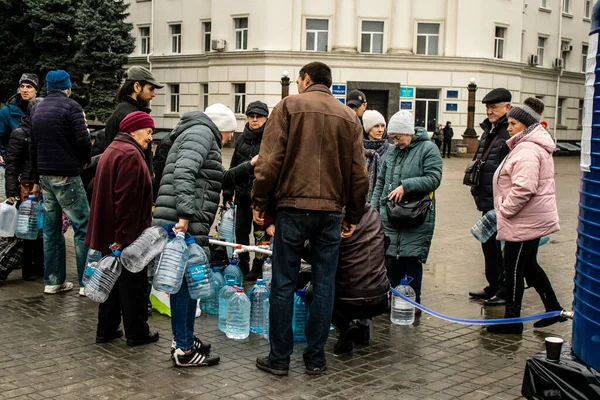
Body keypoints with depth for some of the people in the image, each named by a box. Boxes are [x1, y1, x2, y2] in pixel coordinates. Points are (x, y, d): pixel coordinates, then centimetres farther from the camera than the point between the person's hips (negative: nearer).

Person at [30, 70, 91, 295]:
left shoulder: (38, 109, 14)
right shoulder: (71, 106, -8)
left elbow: (33, 147, 16)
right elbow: (83, 140, -18)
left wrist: (38, 176, 20)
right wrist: (85, 160, 1)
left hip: (45, 175, 8)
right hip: (66, 175, -7)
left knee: (51, 228, 11)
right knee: (82, 226, -3)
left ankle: (53, 281, 15)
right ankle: (86, 282, -4)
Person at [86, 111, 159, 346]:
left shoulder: (113, 150, 17)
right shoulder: (130, 154, -17)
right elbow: (127, 199, -24)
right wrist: (124, 235, -25)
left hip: (109, 232, 10)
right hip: (126, 235, -10)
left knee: (113, 280, 16)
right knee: (133, 284, 1)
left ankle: (106, 330, 23)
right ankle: (137, 333, 10)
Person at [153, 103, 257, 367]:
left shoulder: (202, 136, 26)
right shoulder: (202, 132, -6)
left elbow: (217, 182, 31)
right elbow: (183, 173, -22)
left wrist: (248, 167, 25)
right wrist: (185, 214, -29)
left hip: (188, 223, 10)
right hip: (183, 223, -10)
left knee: (187, 281, 17)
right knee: (187, 281, -4)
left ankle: (184, 339, 28)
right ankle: (184, 350, 3)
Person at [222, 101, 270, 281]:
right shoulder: (241, 140, 14)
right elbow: (233, 168, 20)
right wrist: (227, 192, 16)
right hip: (242, 194, 6)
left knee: (261, 233, 1)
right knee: (240, 231, 10)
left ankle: (258, 268, 12)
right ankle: (242, 266, 23)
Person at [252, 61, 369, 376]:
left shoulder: (289, 106, 2)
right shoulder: (349, 116, 11)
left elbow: (270, 160, -7)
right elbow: (359, 173, 7)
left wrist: (260, 202, 1)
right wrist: (353, 216, 14)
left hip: (292, 207, -2)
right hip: (331, 211, 3)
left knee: (284, 284, 5)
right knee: (324, 285, 9)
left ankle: (279, 358, 12)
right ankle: (315, 358, 16)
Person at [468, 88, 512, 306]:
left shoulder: (512, 134, -17)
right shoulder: (488, 131, 15)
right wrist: (477, 190, 22)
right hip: (487, 201, 10)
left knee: (502, 247, 0)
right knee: (489, 244, 17)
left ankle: (505, 291, 13)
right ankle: (493, 286, 30)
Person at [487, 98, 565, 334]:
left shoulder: (528, 151, -20)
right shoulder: (531, 145, 15)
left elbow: (523, 188, -30)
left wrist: (504, 210, -18)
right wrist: (505, 210, 19)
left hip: (525, 222, -11)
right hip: (532, 219, 11)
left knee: (514, 268, -1)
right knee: (529, 265, 20)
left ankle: (512, 320, 9)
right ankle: (554, 310, 30)